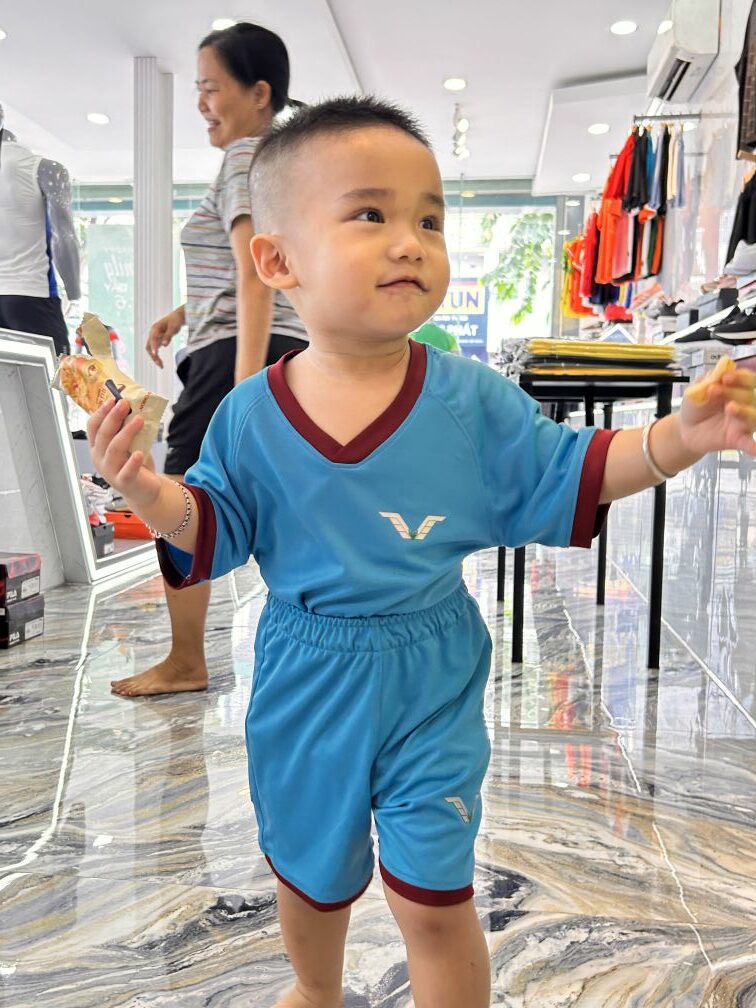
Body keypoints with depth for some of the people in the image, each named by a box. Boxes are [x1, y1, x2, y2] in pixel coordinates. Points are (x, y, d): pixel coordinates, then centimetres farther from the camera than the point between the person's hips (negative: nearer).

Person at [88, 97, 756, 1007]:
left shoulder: (475, 400, -11)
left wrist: (679, 437, -17)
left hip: (431, 685, -2)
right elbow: (215, 530, -3)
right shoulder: (250, 417, -10)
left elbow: (564, 478, -4)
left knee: (431, 897, 7)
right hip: (304, 688, 2)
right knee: (310, 872, 26)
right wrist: (149, 494, -22)